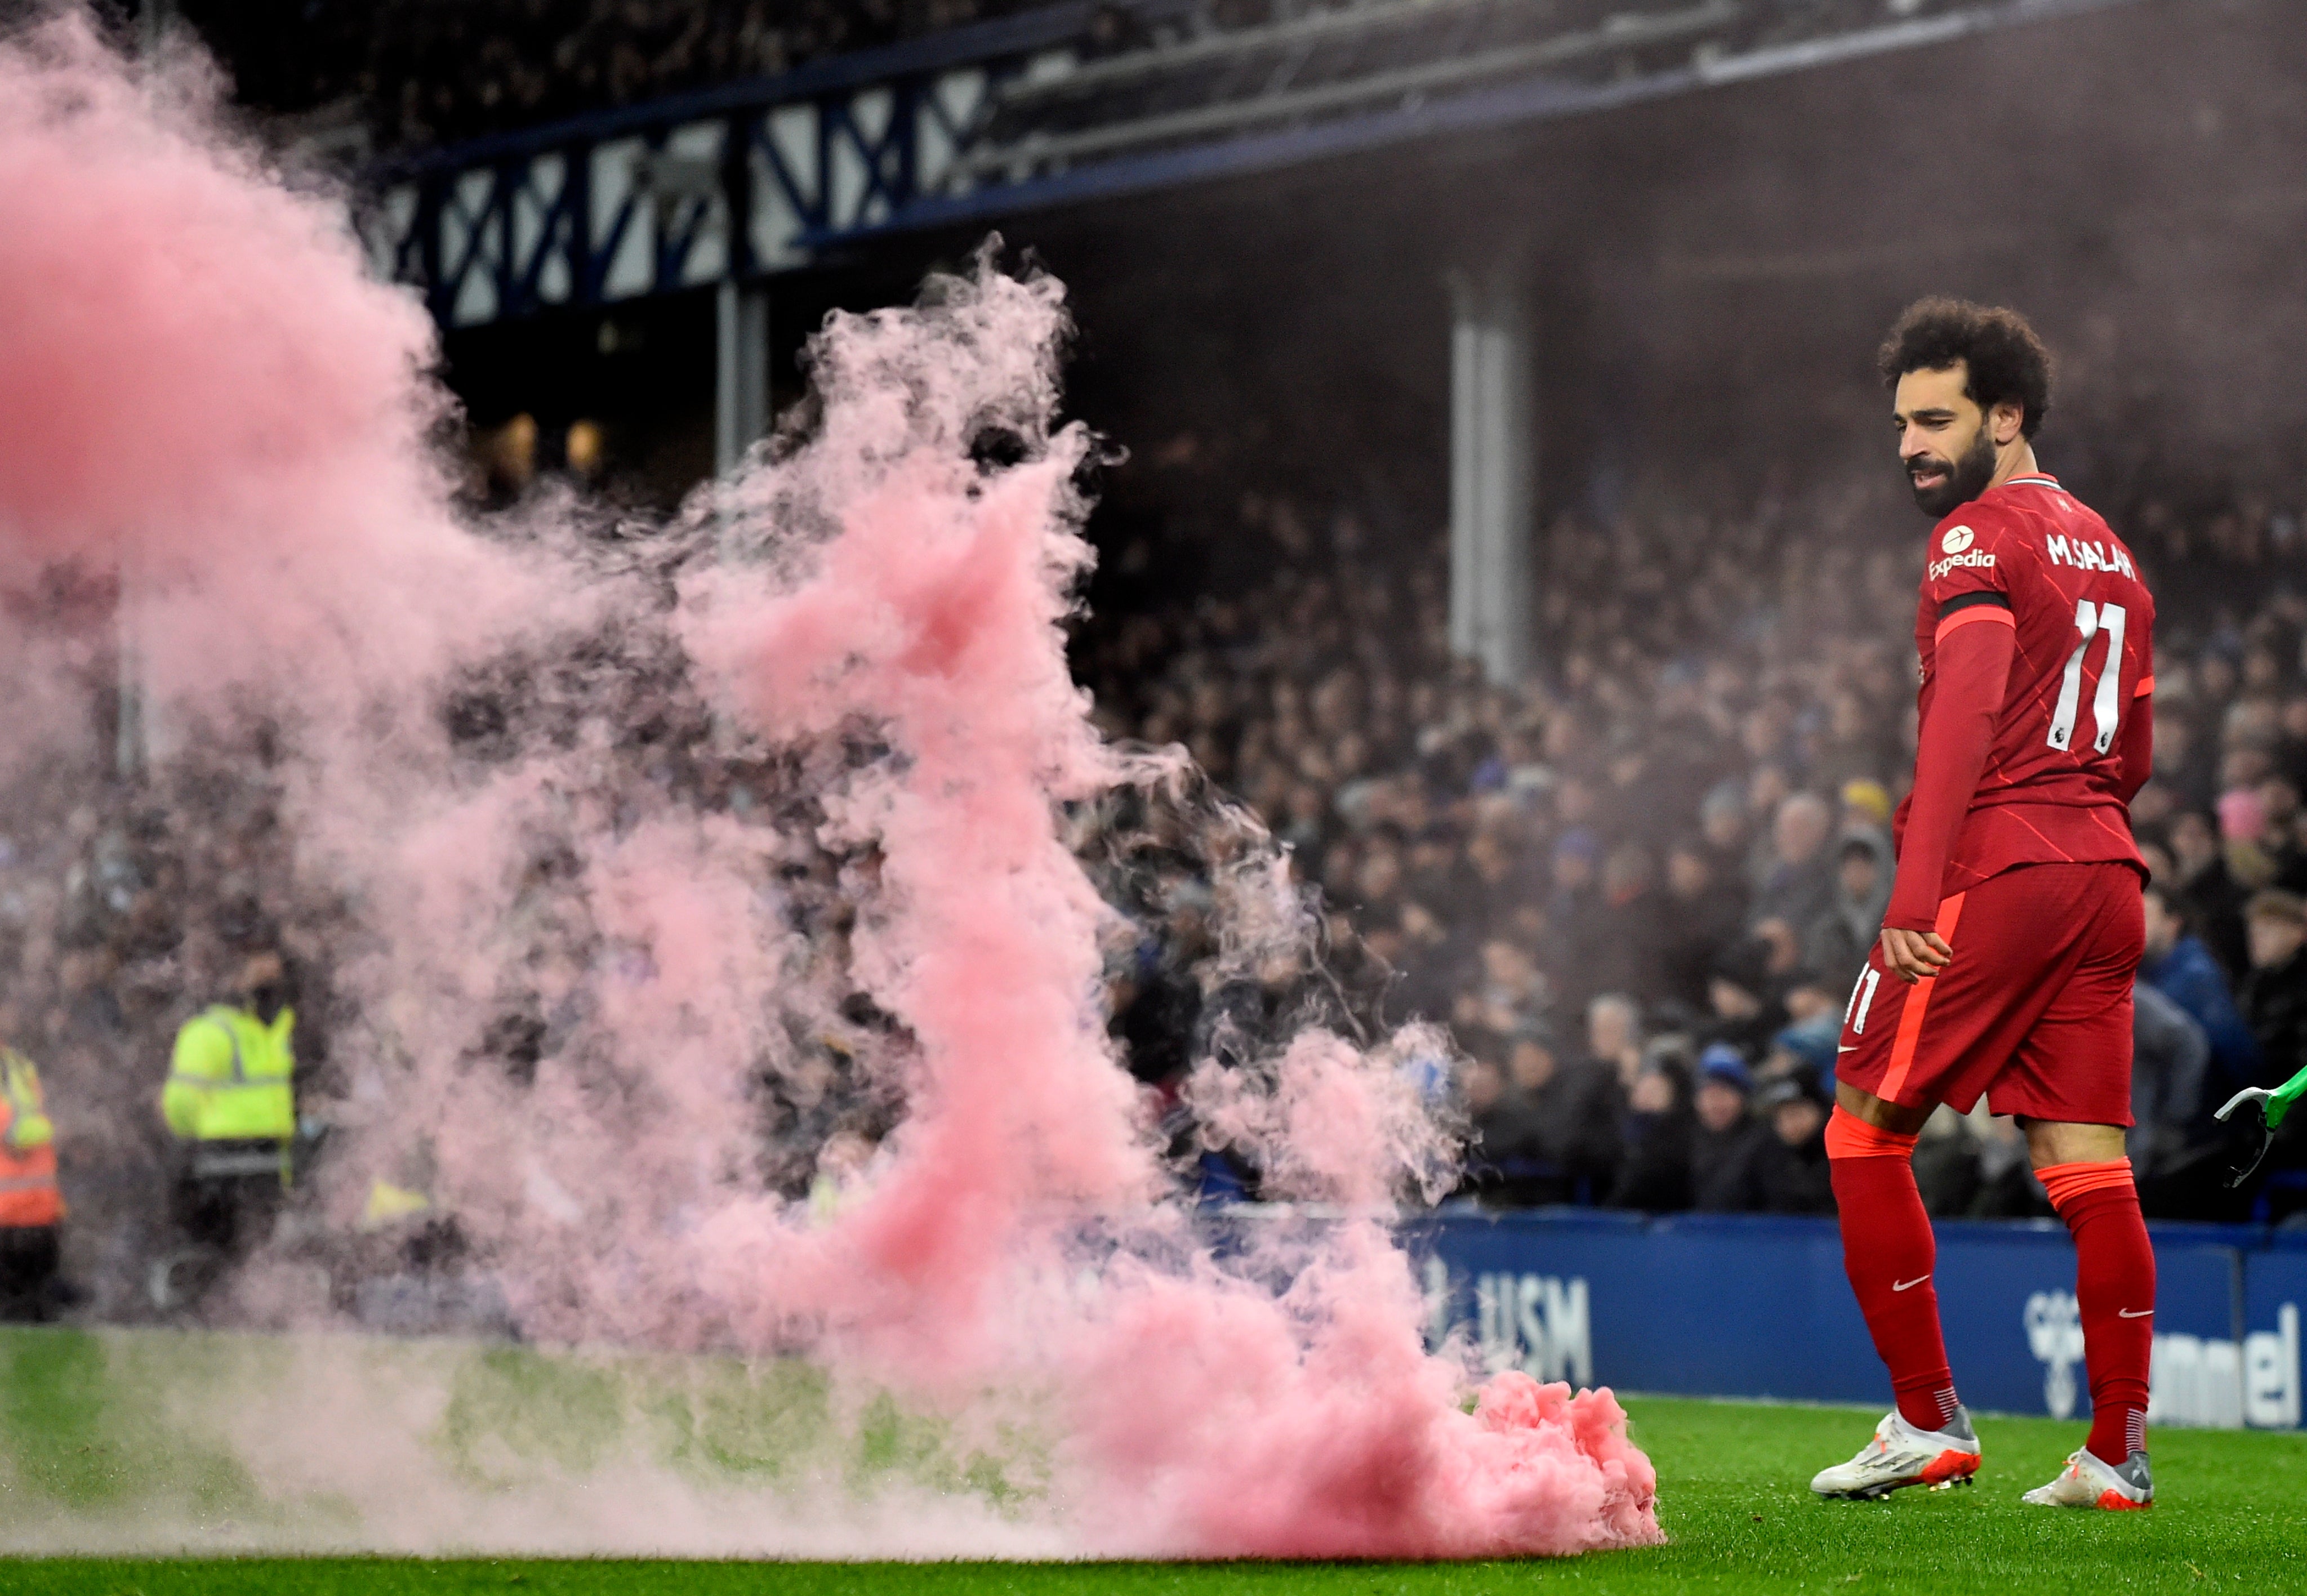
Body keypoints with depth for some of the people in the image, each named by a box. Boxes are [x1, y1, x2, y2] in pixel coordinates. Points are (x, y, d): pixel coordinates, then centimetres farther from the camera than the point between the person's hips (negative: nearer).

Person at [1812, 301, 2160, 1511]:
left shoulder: (1980, 537, -6)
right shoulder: (2107, 550, 20)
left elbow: (1968, 710, -19)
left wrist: (1916, 886, -24)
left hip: (1995, 870, -8)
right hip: (2105, 869, 8)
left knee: (1865, 1131, 2)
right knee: (2085, 1163, 5)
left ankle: (1929, 1423, 0)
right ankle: (2116, 1455, 3)